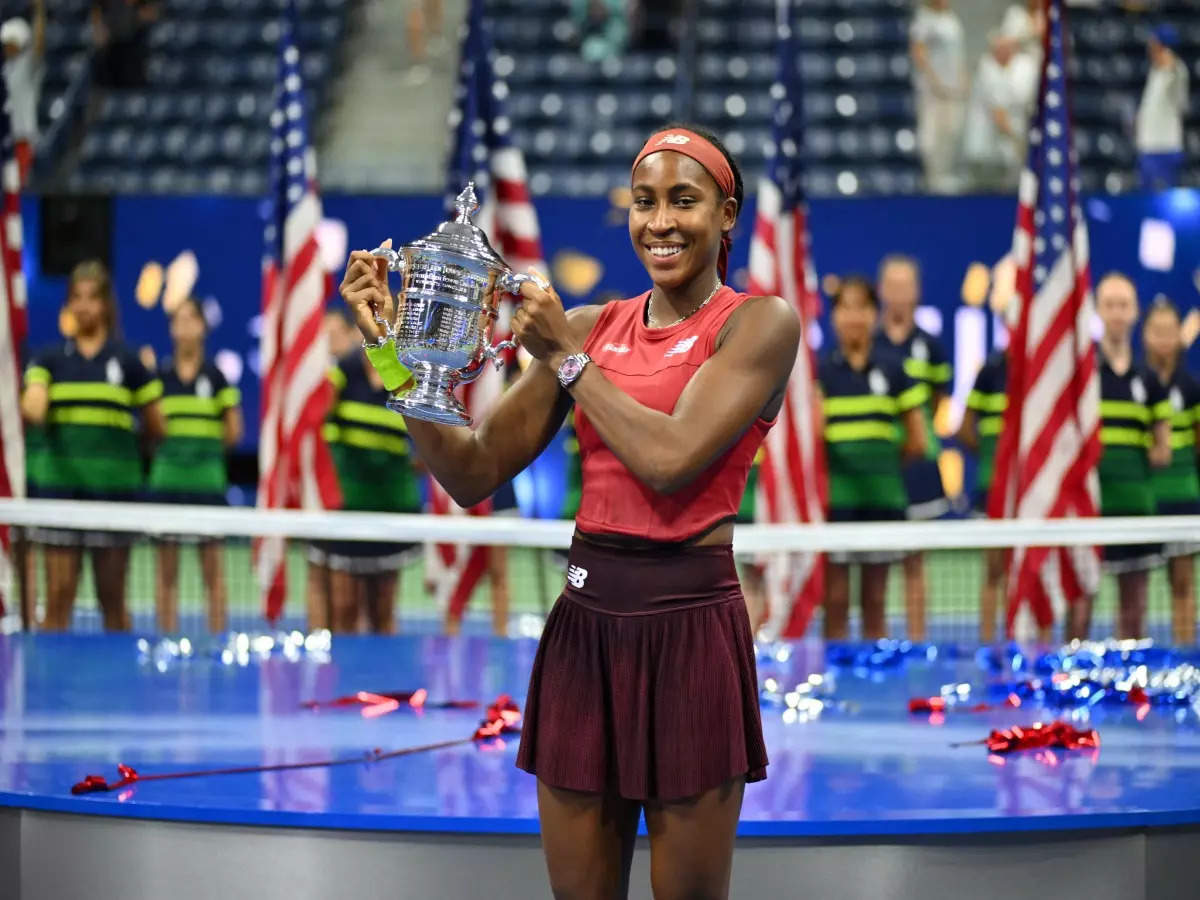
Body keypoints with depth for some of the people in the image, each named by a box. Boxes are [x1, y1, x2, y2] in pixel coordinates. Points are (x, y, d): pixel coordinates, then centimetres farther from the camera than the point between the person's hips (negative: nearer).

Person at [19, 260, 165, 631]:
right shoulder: (50, 359, 7)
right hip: (62, 484, 1)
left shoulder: (128, 360, 3)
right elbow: (33, 405, -13)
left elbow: (157, 429, 8)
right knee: (58, 595, -2)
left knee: (112, 597, 5)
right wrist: (32, 410, -33)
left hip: (113, 485, -1)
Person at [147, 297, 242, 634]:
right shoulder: (158, 375, 5)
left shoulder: (216, 375, 2)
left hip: (208, 478, -1)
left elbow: (233, 432, 5)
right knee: (167, 570, 4)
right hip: (167, 477, 1)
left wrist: (204, 446, 1)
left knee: (212, 566, 1)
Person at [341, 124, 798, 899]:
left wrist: (567, 357, -7)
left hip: (689, 628, -5)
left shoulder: (760, 323, -4)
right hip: (585, 620, 5)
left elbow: (670, 458, -18)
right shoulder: (590, 327, 10)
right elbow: (474, 474, 6)